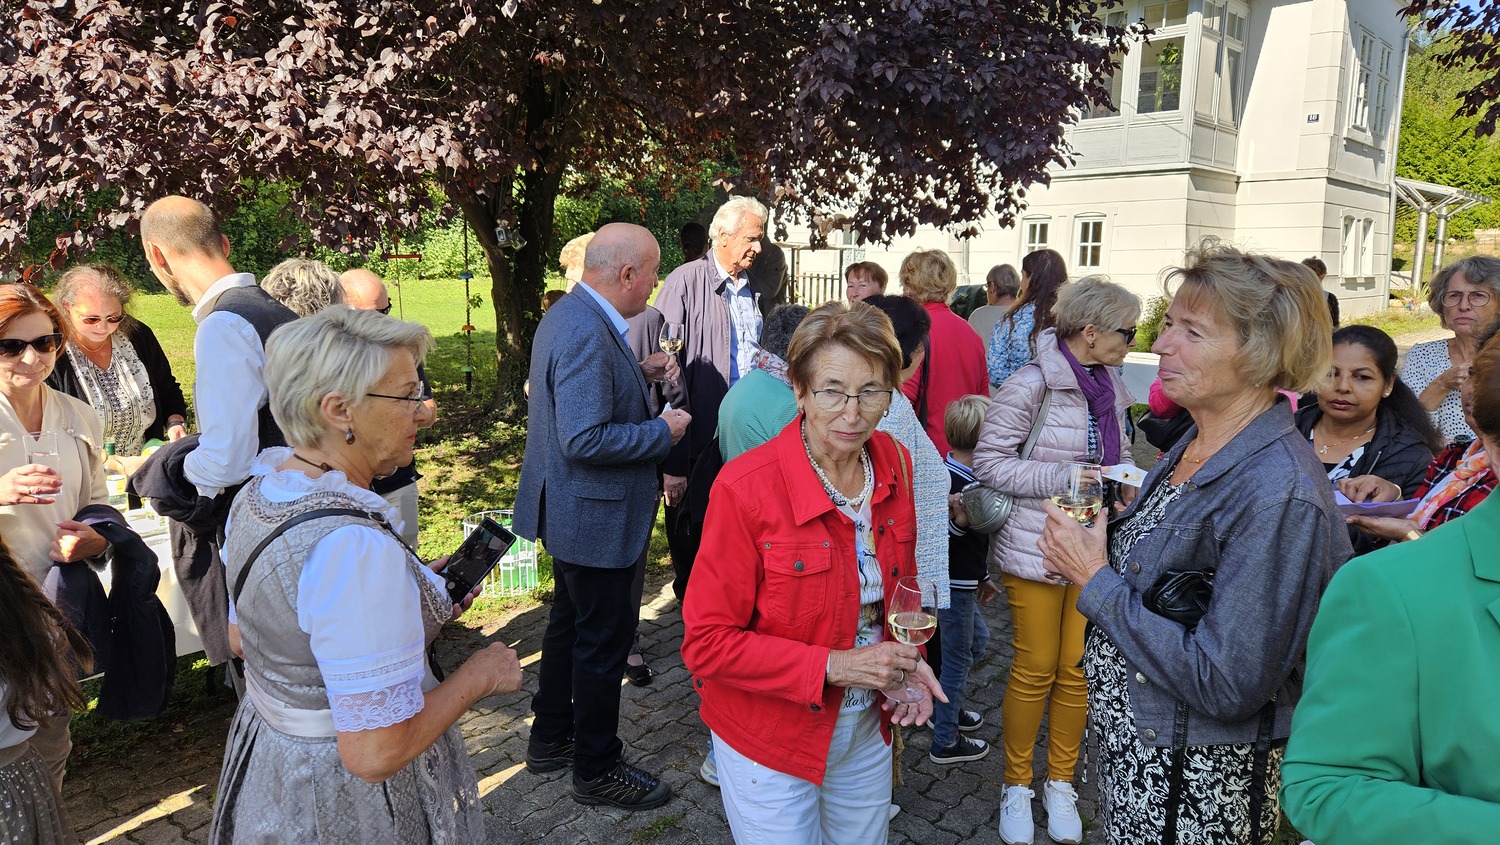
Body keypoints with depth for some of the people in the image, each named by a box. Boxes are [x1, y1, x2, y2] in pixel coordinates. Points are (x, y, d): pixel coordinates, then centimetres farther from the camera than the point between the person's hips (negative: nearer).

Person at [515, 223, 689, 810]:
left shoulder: (569, 315, 6)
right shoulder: (587, 334, -27)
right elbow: (585, 440, -31)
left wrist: (640, 376, 5)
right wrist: (663, 430, -19)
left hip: (570, 513, 11)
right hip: (597, 519, -11)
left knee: (569, 624, 24)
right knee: (604, 640, 6)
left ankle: (551, 739, 41)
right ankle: (597, 768, 24)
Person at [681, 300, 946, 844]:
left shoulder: (894, 465, -7)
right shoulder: (746, 487, -25)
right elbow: (707, 642, -20)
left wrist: (906, 661, -9)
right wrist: (832, 665, -26)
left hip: (868, 725, 5)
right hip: (771, 741, -5)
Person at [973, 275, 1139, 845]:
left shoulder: (1109, 384, 5)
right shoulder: (1032, 384, -16)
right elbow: (989, 461, -15)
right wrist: (1064, 477, -23)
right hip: (1036, 547, -5)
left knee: (1078, 668, 11)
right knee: (1035, 670, 5)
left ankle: (1060, 783, 30)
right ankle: (1016, 786, 26)